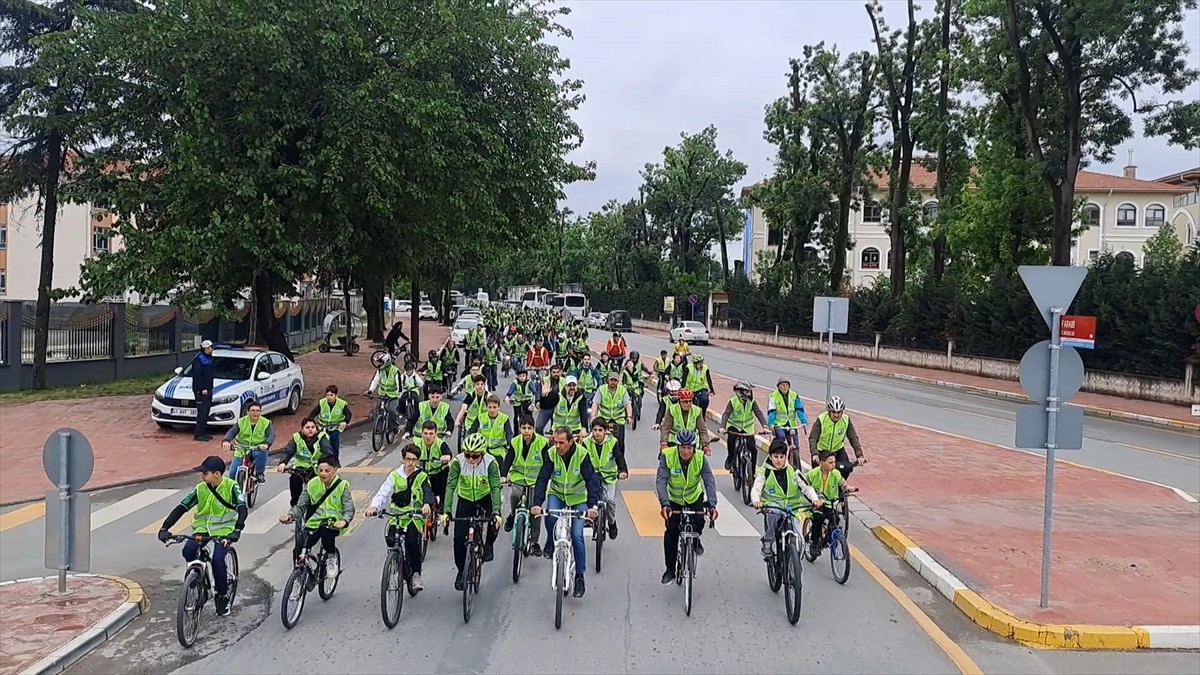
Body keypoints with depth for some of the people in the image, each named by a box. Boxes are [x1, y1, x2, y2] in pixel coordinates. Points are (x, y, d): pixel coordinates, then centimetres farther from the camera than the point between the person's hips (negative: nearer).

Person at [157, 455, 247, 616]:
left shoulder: (231, 487, -15)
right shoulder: (200, 489, -6)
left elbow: (242, 508, -25)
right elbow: (181, 507, -7)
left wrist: (237, 530, -41)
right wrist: (164, 528, -18)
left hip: (224, 530, -3)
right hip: (203, 528, 3)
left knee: (217, 560, -25)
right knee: (188, 551, -26)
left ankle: (223, 596, -1)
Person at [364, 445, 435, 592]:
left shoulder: (422, 477, 4)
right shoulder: (394, 476, 5)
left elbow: (428, 493, -13)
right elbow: (383, 492, -7)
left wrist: (427, 504, -37)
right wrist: (374, 506, -28)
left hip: (414, 517, -2)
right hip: (396, 517, 2)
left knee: (412, 541, -26)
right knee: (390, 540, -21)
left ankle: (416, 574, -9)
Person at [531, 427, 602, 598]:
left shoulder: (582, 455, -22)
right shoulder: (551, 455, -18)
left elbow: (592, 480, -26)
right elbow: (542, 479, -22)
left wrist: (592, 506, -39)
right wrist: (537, 504, -37)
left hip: (578, 498, -1)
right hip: (557, 494, 1)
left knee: (577, 536, -11)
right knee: (551, 517, -31)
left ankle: (580, 576, 3)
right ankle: (550, 544, 1)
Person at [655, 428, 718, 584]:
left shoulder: (700, 458, -23)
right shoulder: (668, 456, -26)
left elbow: (709, 481, -27)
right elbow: (661, 480, -32)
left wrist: (712, 504, -42)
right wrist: (664, 504, -46)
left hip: (695, 498, 0)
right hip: (674, 499, 0)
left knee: (699, 522, -24)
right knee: (671, 532, -8)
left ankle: (695, 540, 12)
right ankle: (670, 570, 7)